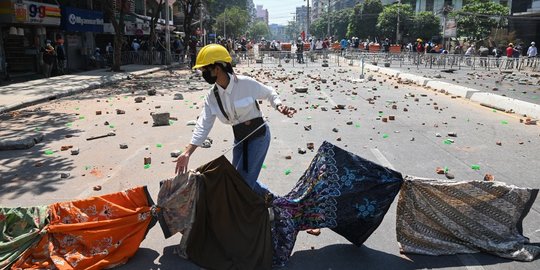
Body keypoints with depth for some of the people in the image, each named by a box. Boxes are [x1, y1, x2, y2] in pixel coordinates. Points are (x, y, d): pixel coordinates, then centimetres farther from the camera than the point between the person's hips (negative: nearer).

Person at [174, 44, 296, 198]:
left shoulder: (246, 83, -21)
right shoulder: (212, 97, -6)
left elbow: (269, 93, -4)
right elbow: (203, 125, -9)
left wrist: (279, 106, -26)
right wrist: (187, 153, -17)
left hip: (258, 135, -6)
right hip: (239, 138, 6)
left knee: (244, 180, -10)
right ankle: (266, 196, 38)